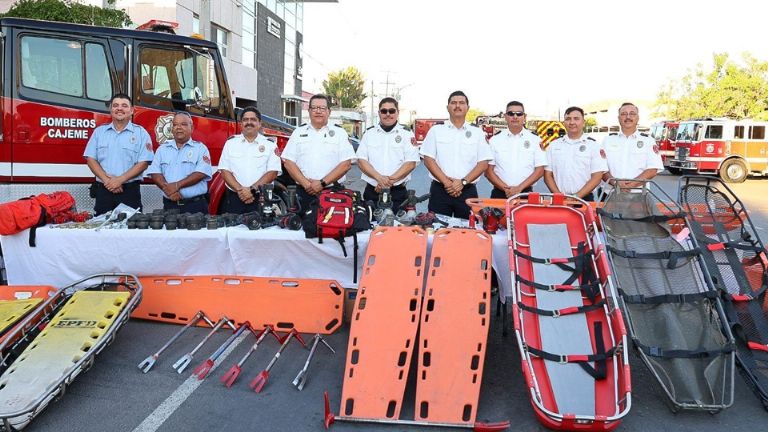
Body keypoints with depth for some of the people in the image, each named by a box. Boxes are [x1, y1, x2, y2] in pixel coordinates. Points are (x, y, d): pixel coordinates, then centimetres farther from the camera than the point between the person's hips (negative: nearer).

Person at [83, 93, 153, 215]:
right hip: (103, 190, 3)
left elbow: (143, 163, -5)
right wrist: (107, 180, -9)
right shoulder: (99, 131, 11)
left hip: (130, 190, -2)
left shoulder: (140, 133, 2)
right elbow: (91, 159, 6)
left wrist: (120, 180, -14)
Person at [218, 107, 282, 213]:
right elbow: (224, 170, 3)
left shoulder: (270, 145, 5)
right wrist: (239, 190, -12)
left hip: (261, 198, -1)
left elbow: (272, 172, -3)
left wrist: (252, 189, -14)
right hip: (234, 198, 1)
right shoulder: (231, 143, 9)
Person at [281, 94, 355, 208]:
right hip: (303, 192, 2)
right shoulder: (299, 132, 11)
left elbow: (346, 164, -4)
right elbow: (288, 162, 5)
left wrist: (322, 183, -12)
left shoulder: (339, 133, 5)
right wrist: (306, 183, -9)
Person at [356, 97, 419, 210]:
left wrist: (391, 180, -14)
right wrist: (379, 177, -14)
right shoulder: (369, 133, 10)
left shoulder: (407, 134, 5)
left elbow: (411, 163, -3)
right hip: (372, 192, 2)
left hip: (398, 193, -1)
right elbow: (361, 160, 3)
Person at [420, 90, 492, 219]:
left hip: (467, 191, 1)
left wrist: (463, 182, -11)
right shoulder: (436, 131, 5)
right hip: (440, 190, 0)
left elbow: (483, 163, 2)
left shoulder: (477, 133, 7)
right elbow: (428, 159, -1)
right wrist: (446, 182, -11)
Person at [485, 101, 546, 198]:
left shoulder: (535, 140, 5)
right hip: (500, 194, 1)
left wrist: (519, 188, -10)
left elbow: (540, 170, 1)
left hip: (526, 193, 0)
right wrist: (505, 188, -10)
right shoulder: (495, 140, 6)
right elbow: (488, 170, 2)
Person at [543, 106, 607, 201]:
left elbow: (597, 177, -2)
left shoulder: (593, 145, 4)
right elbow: (548, 175, 7)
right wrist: (559, 196, -7)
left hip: (584, 199, -1)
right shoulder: (554, 145, 9)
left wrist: (577, 196, -12)